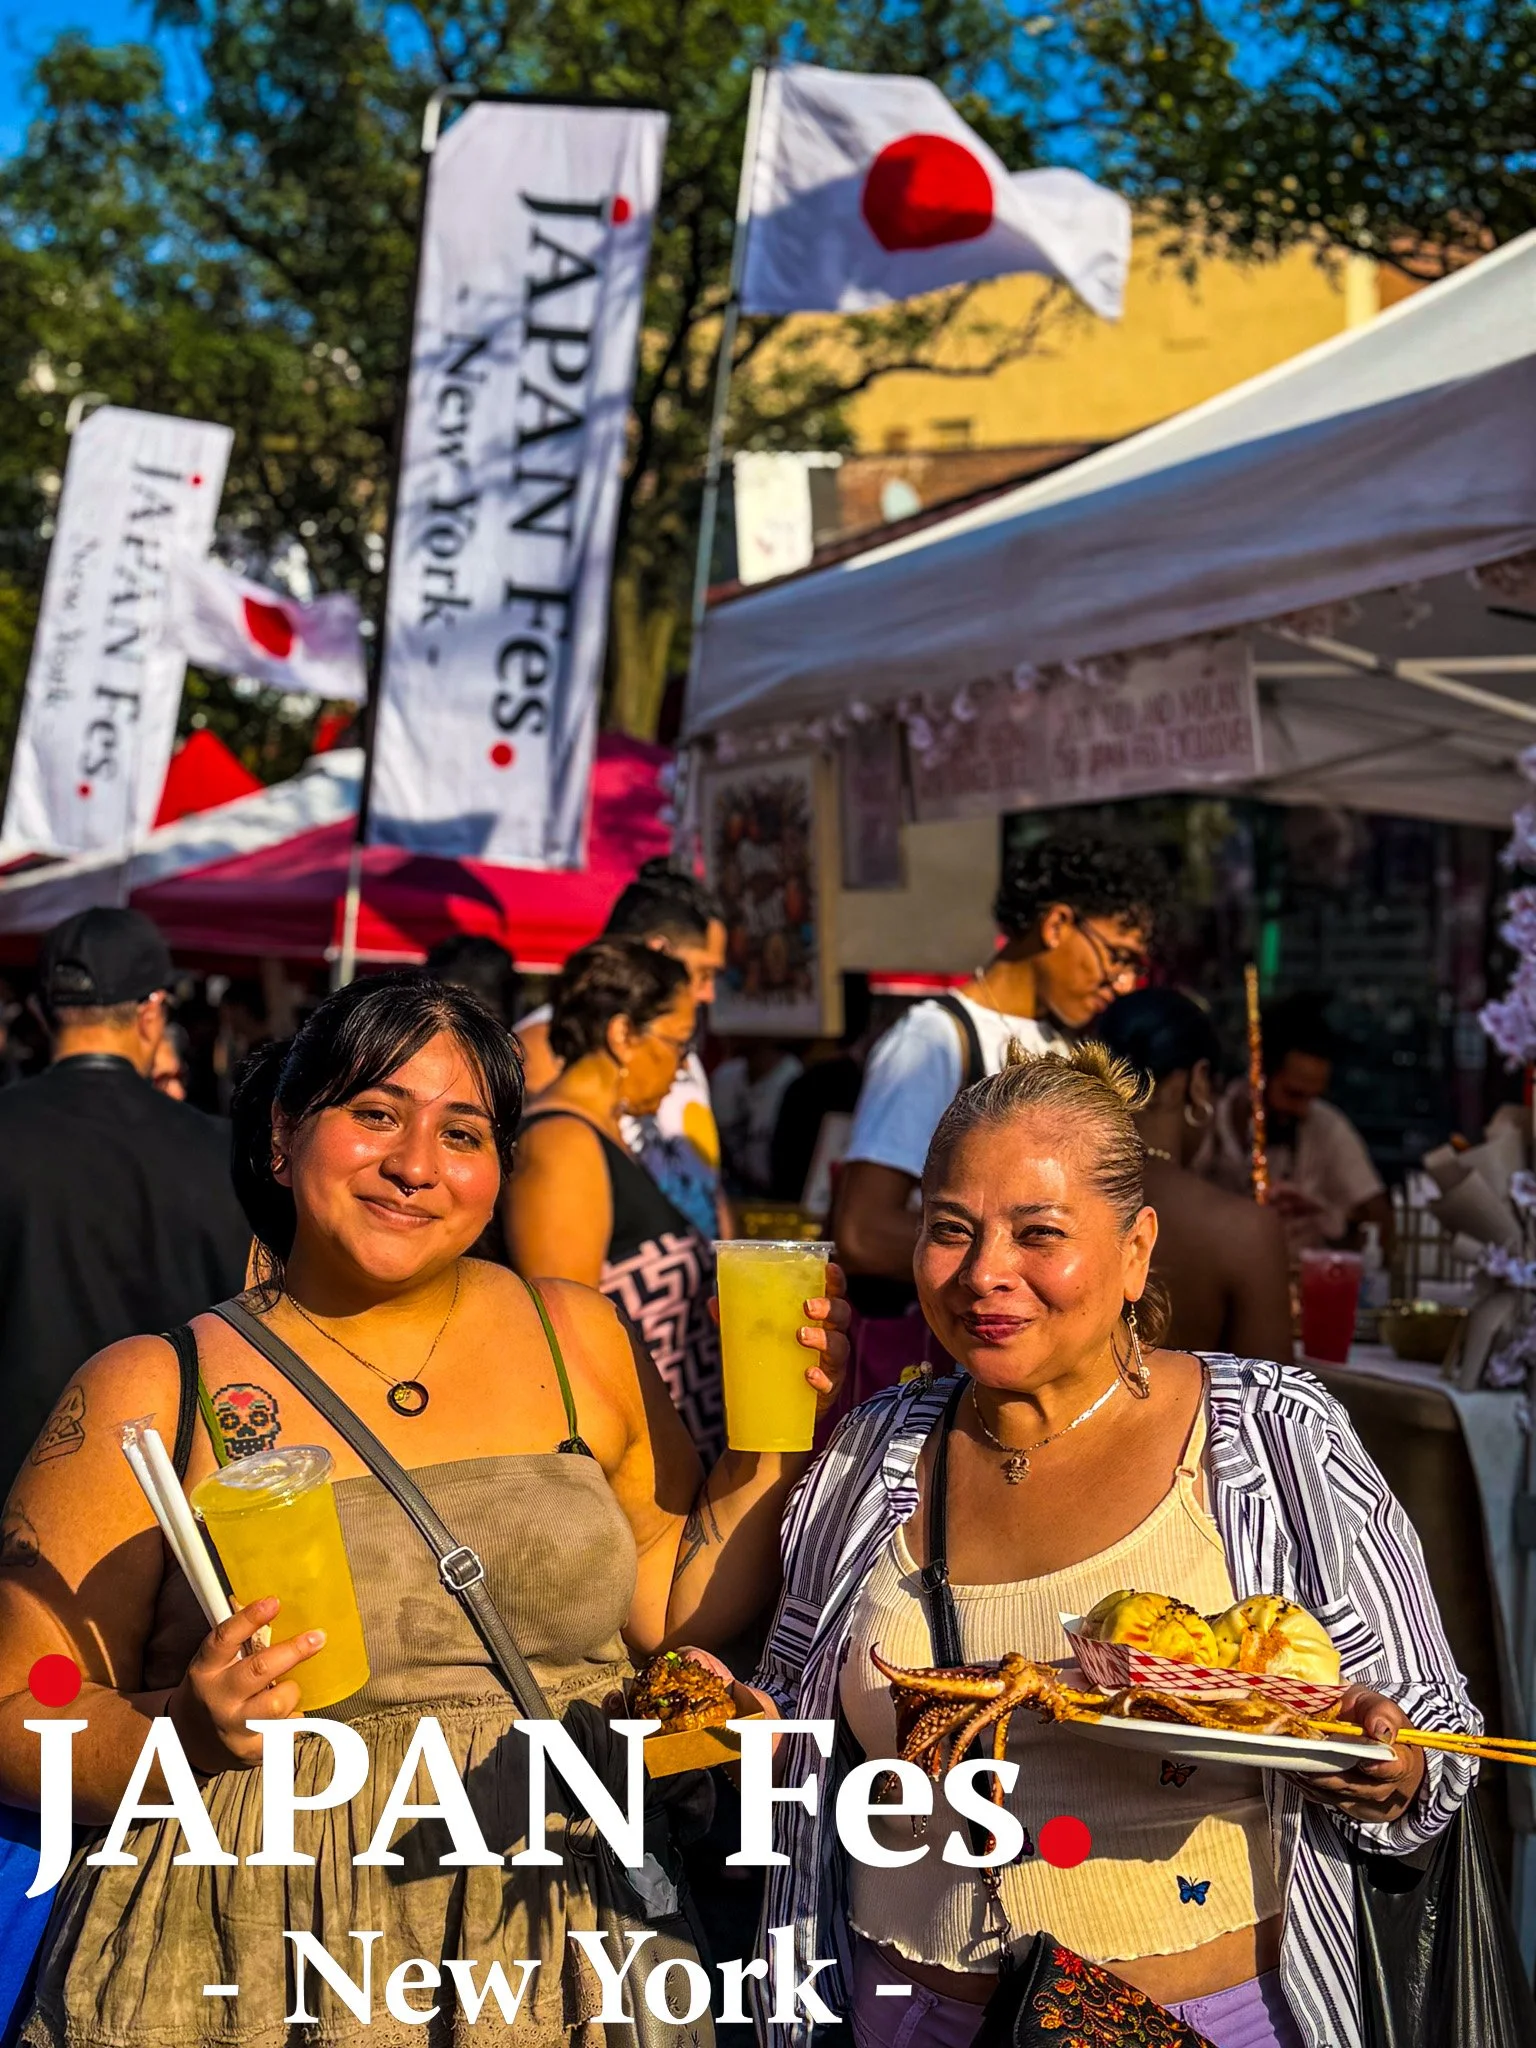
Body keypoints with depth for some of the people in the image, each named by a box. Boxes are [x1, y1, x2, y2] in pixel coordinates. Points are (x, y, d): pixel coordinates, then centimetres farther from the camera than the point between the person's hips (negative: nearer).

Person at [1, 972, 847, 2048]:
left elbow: (680, 1605, 9)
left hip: (545, 1955, 3)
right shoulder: (153, 1390, -5)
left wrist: (777, 1433, -3)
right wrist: (184, 1727, -22)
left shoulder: (579, 1341, 4)